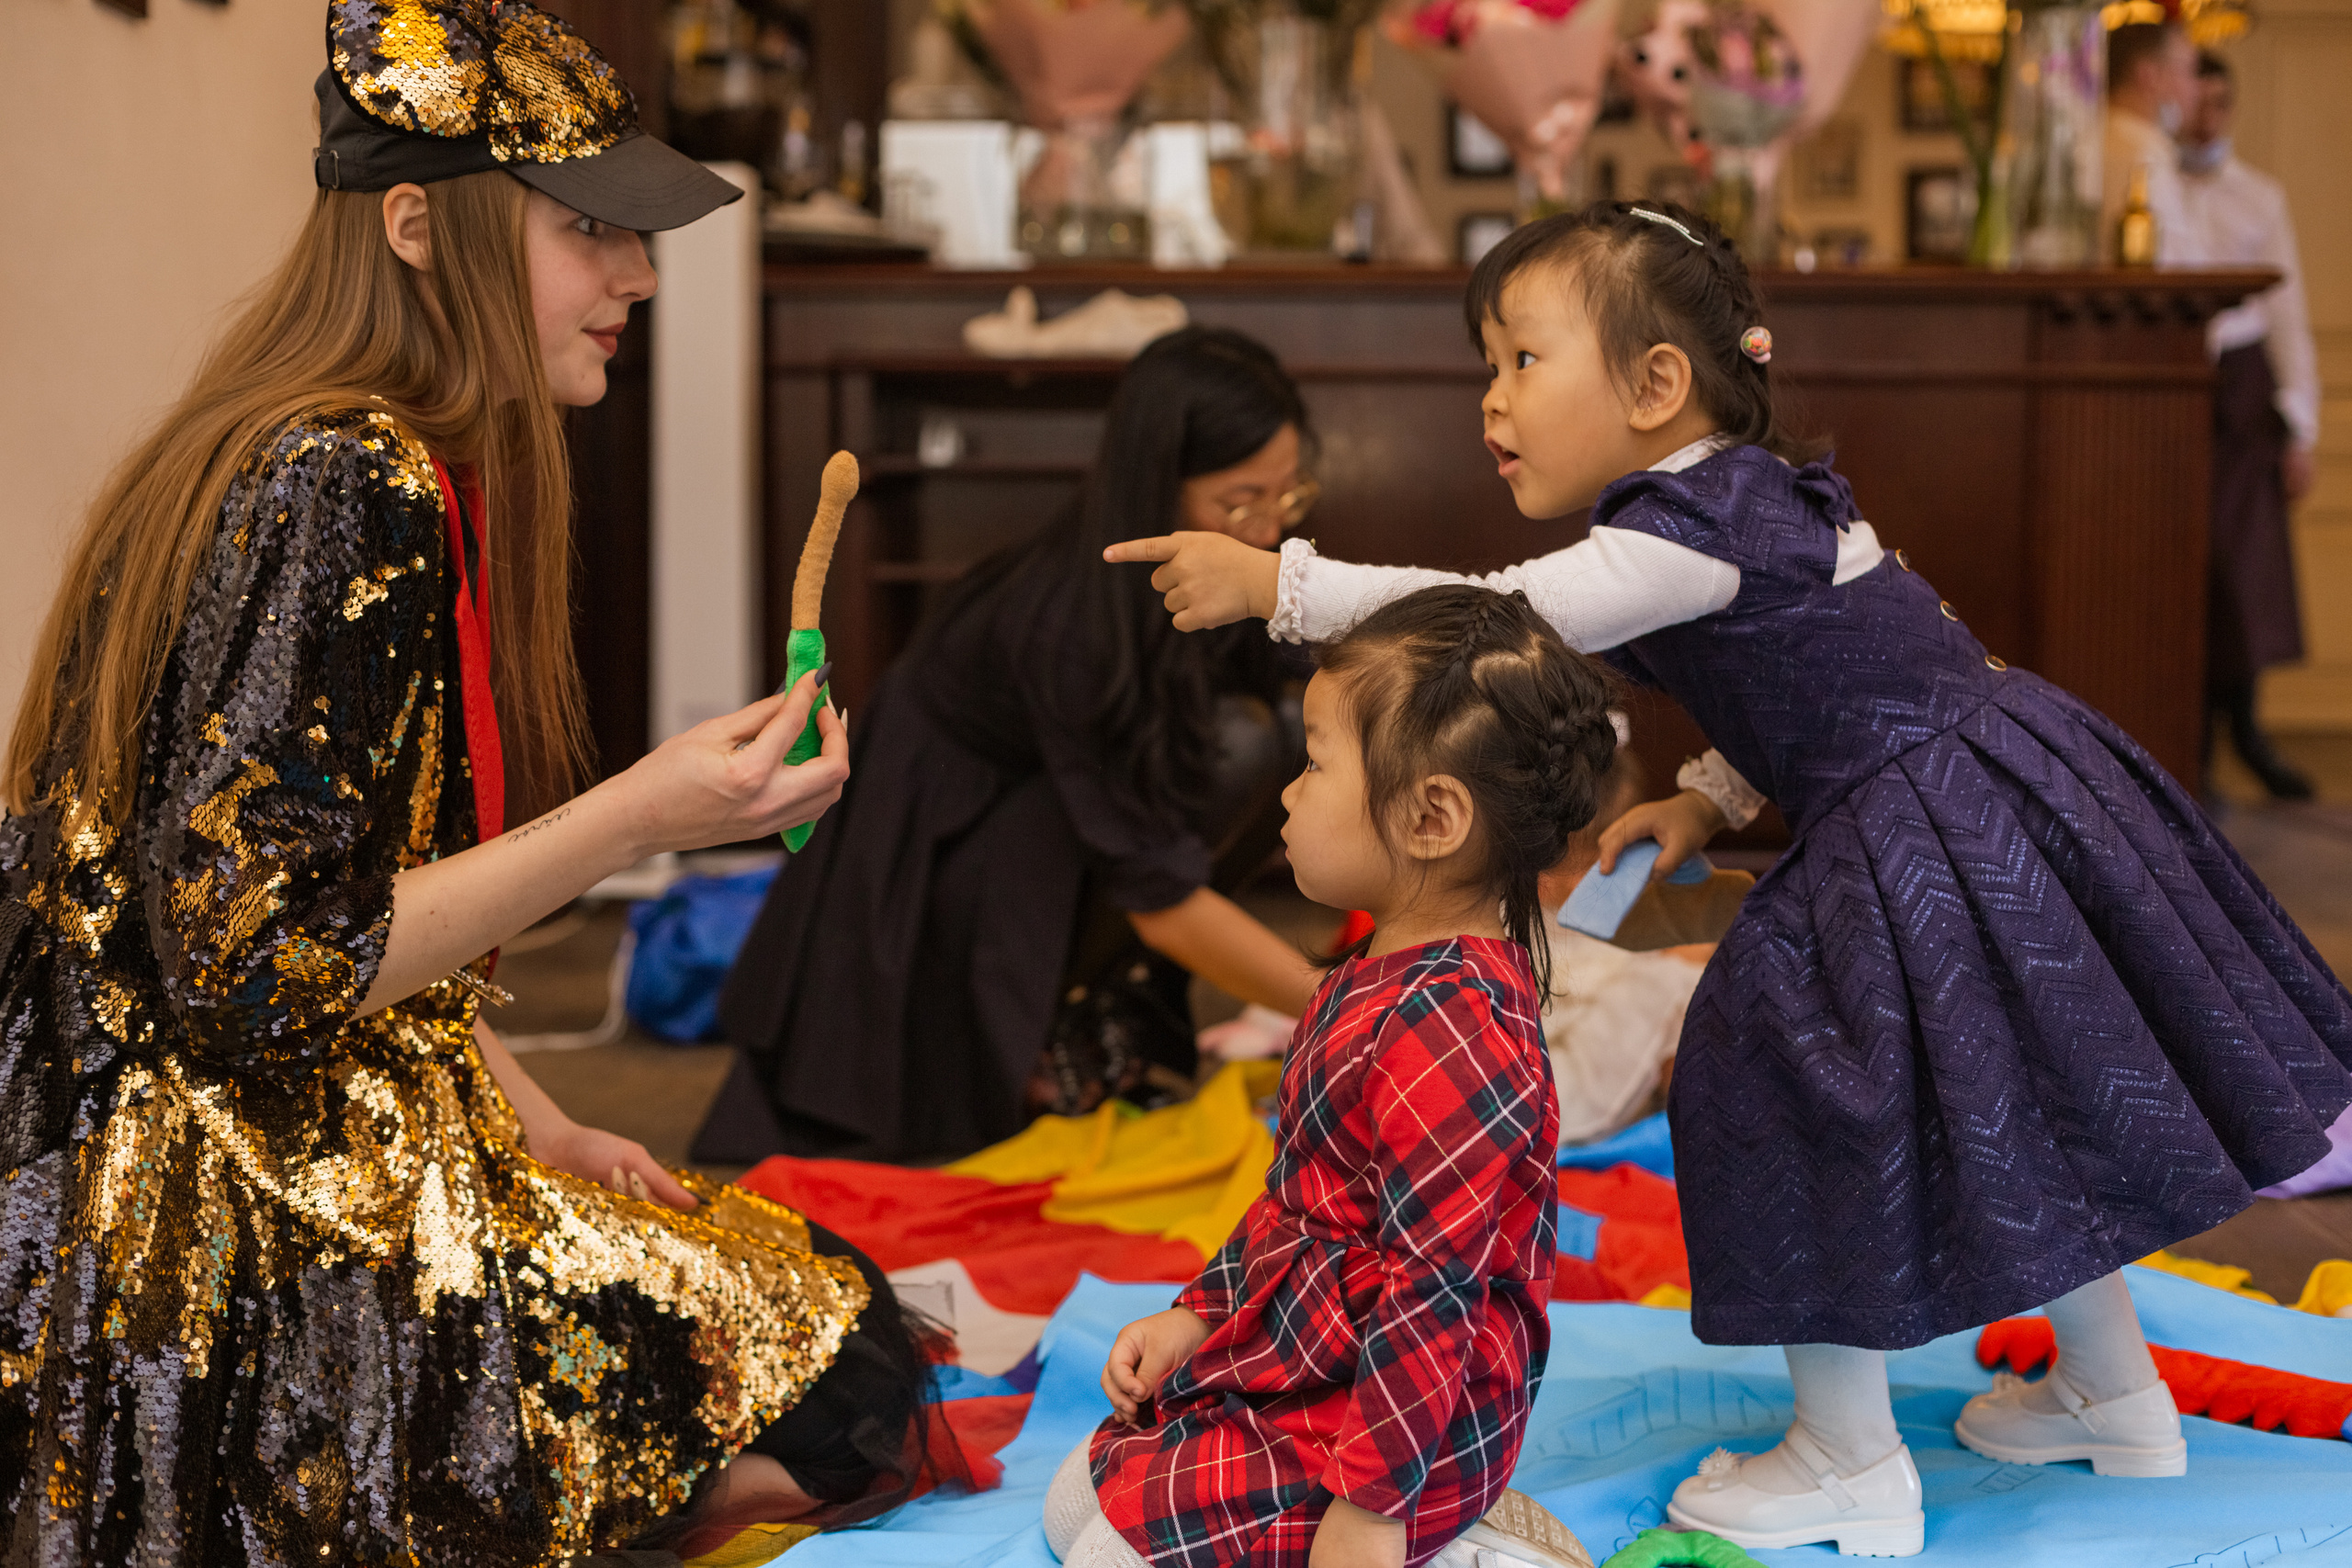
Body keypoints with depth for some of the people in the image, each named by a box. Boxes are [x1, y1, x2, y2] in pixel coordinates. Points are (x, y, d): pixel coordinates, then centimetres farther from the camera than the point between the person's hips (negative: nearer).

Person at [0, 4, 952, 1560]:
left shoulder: (335, 459, 12)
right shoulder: (348, 493, -21)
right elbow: (257, 970, -24)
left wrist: (535, 1129, 11)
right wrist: (638, 817, -24)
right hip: (241, 1254, -10)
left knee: (817, 1283, 13)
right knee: (840, 1380, -8)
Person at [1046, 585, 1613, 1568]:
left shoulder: (1443, 1035, -29)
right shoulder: (1382, 977, 5)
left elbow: (1430, 1294, -28)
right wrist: (1201, 1313, 13)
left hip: (1364, 1420, -11)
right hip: (1285, 1372, 11)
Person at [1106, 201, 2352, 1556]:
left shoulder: (1696, 527, -21)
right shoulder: (1740, 499, 10)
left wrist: (1275, 582, -24)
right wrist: (1711, 798, 11)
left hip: (1924, 854, -10)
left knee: (1809, 1106, -1)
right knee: (2014, 1116, 22)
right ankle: (2116, 1395, 39)